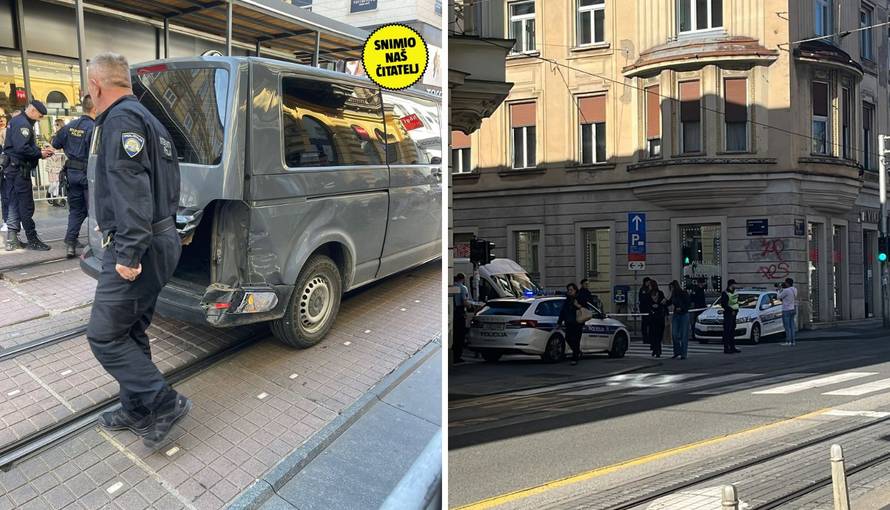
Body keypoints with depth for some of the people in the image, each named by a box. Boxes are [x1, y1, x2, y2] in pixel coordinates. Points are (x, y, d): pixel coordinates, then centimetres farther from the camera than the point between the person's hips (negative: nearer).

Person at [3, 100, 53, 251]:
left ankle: (11, 240, 17)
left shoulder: (17, 121, 18)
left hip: (13, 169, 11)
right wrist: (40, 154, -15)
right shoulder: (22, 124, -14)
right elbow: (22, 148, -26)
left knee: (14, 205, 13)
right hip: (19, 170, -11)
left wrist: (40, 151, 5)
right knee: (26, 206, -5)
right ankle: (32, 240, 0)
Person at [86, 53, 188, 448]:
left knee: (104, 335, -5)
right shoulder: (148, 119, 20)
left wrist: (129, 252, -26)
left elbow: (131, 191, -24)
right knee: (130, 333, 17)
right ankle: (136, 410, 27)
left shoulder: (120, 119, -13)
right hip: (160, 241, 10)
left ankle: (164, 403, -2)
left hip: (138, 249, -10)